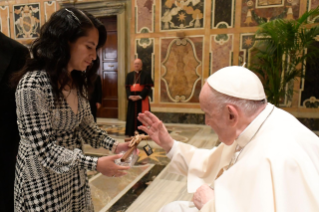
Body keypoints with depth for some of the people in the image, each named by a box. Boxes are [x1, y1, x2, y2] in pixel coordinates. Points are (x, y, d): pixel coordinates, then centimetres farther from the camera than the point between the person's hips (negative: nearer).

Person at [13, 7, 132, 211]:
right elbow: (44, 148, -24)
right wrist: (95, 164, -27)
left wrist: (113, 144, -10)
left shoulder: (77, 81, 0)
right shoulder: (33, 85, -24)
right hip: (44, 180, -7)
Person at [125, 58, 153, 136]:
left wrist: (140, 96, -16)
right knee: (132, 115, 5)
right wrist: (130, 96, -10)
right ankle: (131, 132, 13)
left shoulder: (146, 75, 0)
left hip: (142, 98, -3)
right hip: (132, 98, 4)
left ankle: (142, 132, 4)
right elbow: (127, 87, 7)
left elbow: (148, 87, -7)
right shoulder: (129, 75, 11)